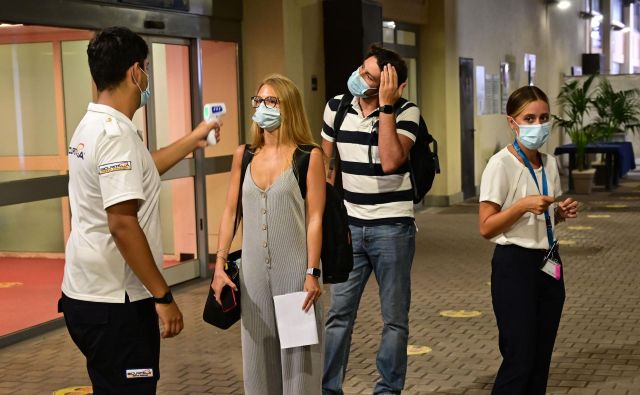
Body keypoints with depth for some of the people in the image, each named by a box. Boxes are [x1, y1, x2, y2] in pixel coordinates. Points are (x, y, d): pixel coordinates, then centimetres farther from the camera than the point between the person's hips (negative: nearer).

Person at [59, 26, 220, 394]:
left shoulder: (92, 126, 10)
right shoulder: (116, 134, -19)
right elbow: (122, 225, -25)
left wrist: (193, 140, 35)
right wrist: (163, 296, -21)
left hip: (89, 296, 10)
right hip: (114, 304, -10)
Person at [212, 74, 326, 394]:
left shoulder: (309, 156, -5)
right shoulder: (244, 155, 7)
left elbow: (315, 218, -7)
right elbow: (230, 212, 8)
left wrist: (312, 272, -12)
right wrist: (220, 265, 1)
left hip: (295, 269, -4)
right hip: (254, 270, 4)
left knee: (297, 353, 4)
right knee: (259, 354, 11)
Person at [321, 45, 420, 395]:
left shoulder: (406, 112, -10)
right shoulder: (336, 107, 1)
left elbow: (390, 161, -25)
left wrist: (386, 106, -23)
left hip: (392, 227, -3)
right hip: (349, 225, 3)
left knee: (395, 317, 7)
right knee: (339, 312, 5)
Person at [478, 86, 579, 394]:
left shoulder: (549, 163, 8)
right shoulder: (501, 164, -13)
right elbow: (486, 227, -14)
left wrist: (562, 212, 1)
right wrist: (522, 205, -25)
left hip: (548, 263, 7)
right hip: (514, 264, -7)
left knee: (540, 359, 10)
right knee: (519, 359, -6)